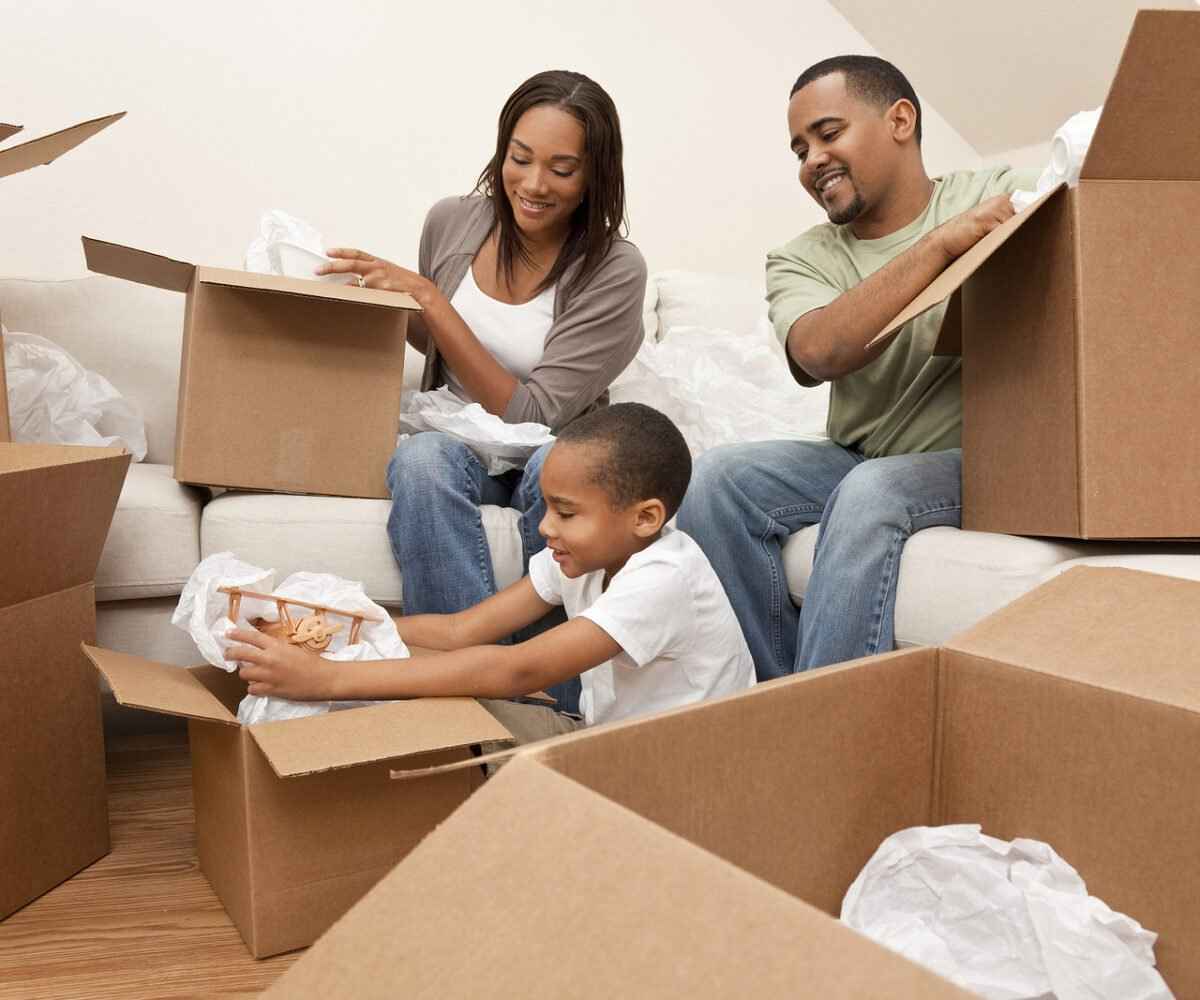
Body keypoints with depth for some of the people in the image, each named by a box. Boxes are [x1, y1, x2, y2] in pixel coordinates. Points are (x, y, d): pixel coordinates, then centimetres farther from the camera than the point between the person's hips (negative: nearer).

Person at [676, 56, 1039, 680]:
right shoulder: (800, 261, 4)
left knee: (870, 492, -33)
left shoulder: (1000, 197, 1)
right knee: (714, 477, -19)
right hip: (856, 460, 4)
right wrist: (941, 244, -23)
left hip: (979, 461, -3)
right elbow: (821, 352, -18)